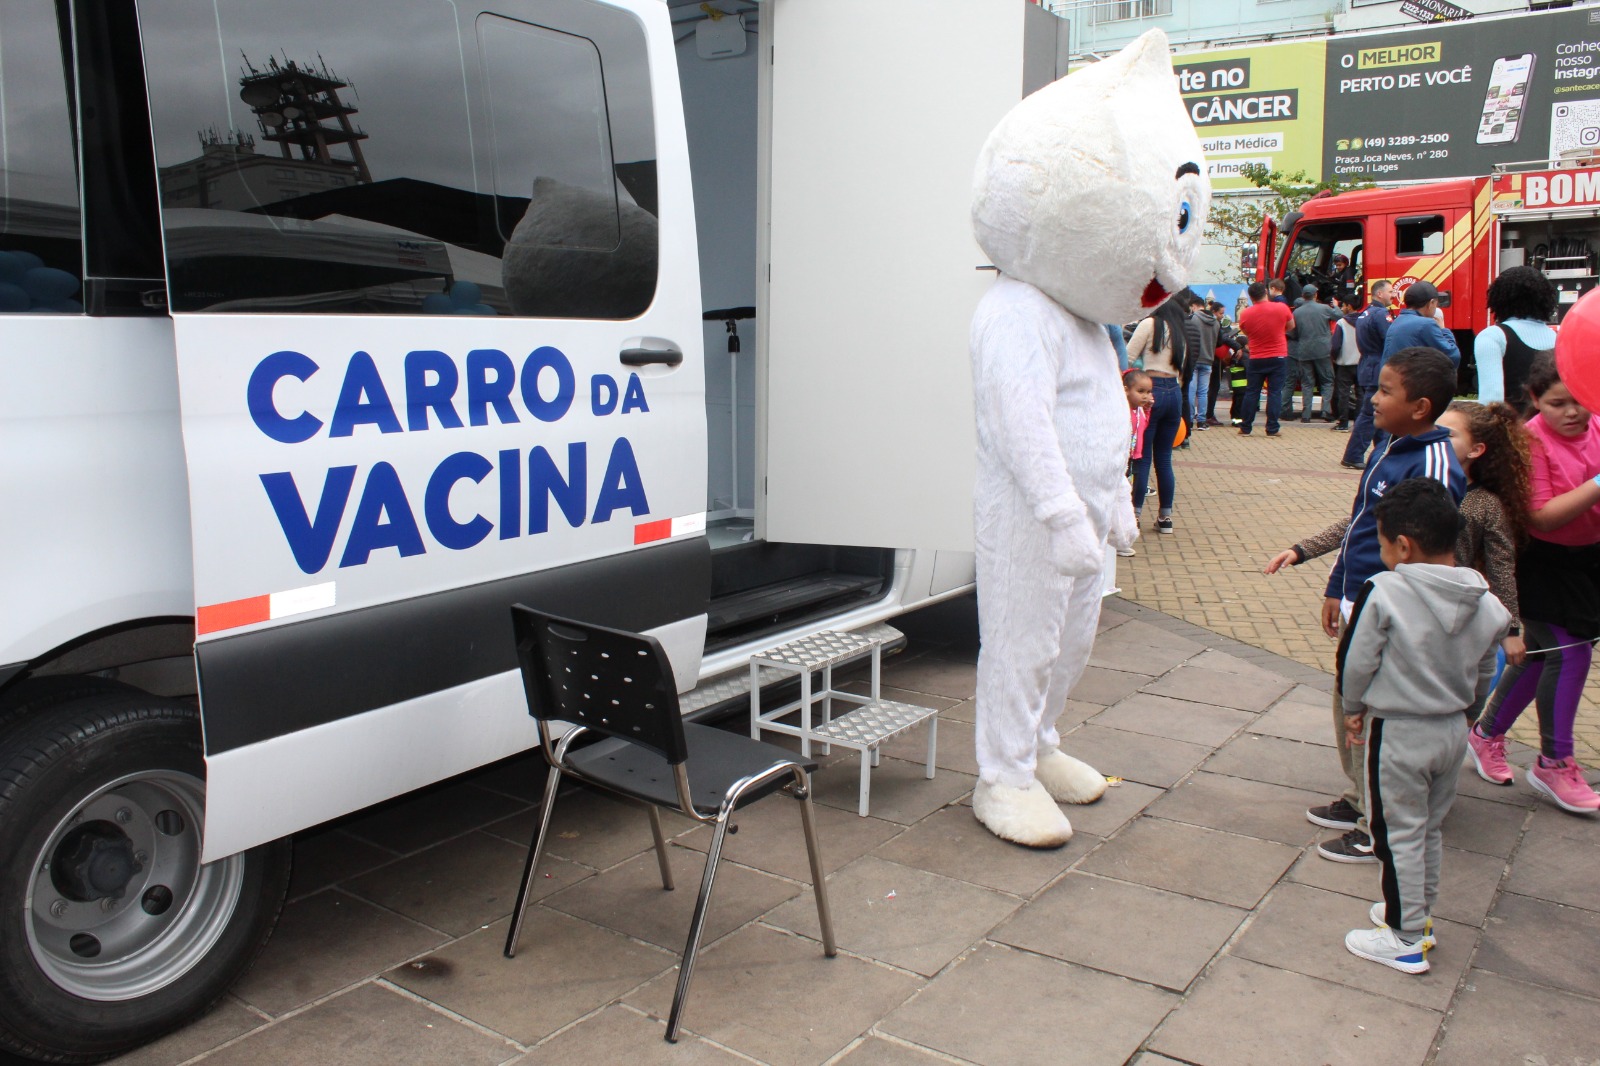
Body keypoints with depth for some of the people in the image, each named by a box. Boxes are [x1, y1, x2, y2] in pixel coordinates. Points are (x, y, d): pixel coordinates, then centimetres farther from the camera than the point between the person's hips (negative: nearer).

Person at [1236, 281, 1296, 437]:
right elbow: (1291, 326, 9)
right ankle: (1272, 429, 1)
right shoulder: (1282, 308, -8)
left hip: (1256, 359, 1)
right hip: (1278, 357, -1)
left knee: (1251, 393, 8)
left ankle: (1245, 428, 12)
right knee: (1274, 393, 2)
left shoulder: (1245, 314, -8)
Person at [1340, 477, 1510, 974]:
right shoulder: (1485, 602, -4)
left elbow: (1356, 662, -15)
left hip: (1398, 733, -6)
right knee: (1431, 828, 22)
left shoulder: (1383, 592, -22)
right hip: (1454, 730, 6)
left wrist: (1353, 708, 3)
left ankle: (1405, 940, 17)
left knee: (1400, 834, 7)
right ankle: (1419, 915, 38)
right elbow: (1484, 676, 6)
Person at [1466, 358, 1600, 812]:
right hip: (1548, 565, -6)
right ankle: (1553, 765, 11)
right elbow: (1542, 517, -22)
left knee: (1542, 653, 14)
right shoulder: (1532, 439, -18)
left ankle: (1487, 732, 33)